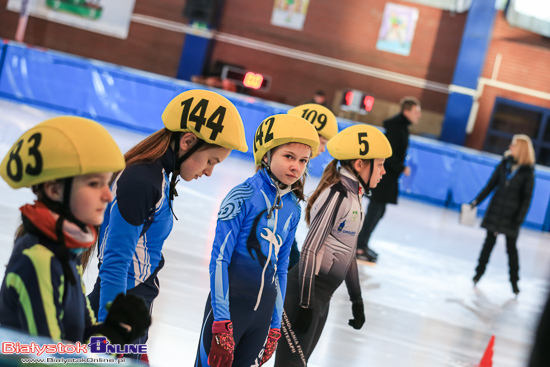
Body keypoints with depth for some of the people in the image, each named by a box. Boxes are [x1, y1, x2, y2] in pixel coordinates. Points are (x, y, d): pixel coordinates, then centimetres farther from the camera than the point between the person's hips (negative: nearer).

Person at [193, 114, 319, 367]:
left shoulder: (293, 208, 7)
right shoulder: (244, 196, -12)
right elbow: (219, 259, -13)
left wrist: (275, 326, 15)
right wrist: (222, 324, -16)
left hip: (263, 311, 6)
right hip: (229, 306, -6)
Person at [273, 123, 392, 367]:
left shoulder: (354, 196, 12)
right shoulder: (337, 195, -17)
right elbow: (310, 249, -19)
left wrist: (357, 299, 23)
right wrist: (305, 304, -19)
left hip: (322, 295, 9)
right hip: (304, 291, -9)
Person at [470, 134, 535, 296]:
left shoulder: (527, 172, -9)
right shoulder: (505, 164, 1)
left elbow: (527, 198, -8)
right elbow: (491, 184, 6)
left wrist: (519, 219, -12)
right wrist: (477, 201, 2)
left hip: (511, 214, -3)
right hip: (496, 209, 3)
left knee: (511, 248, 3)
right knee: (489, 242, 9)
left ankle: (514, 281, 13)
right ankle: (479, 272, 18)